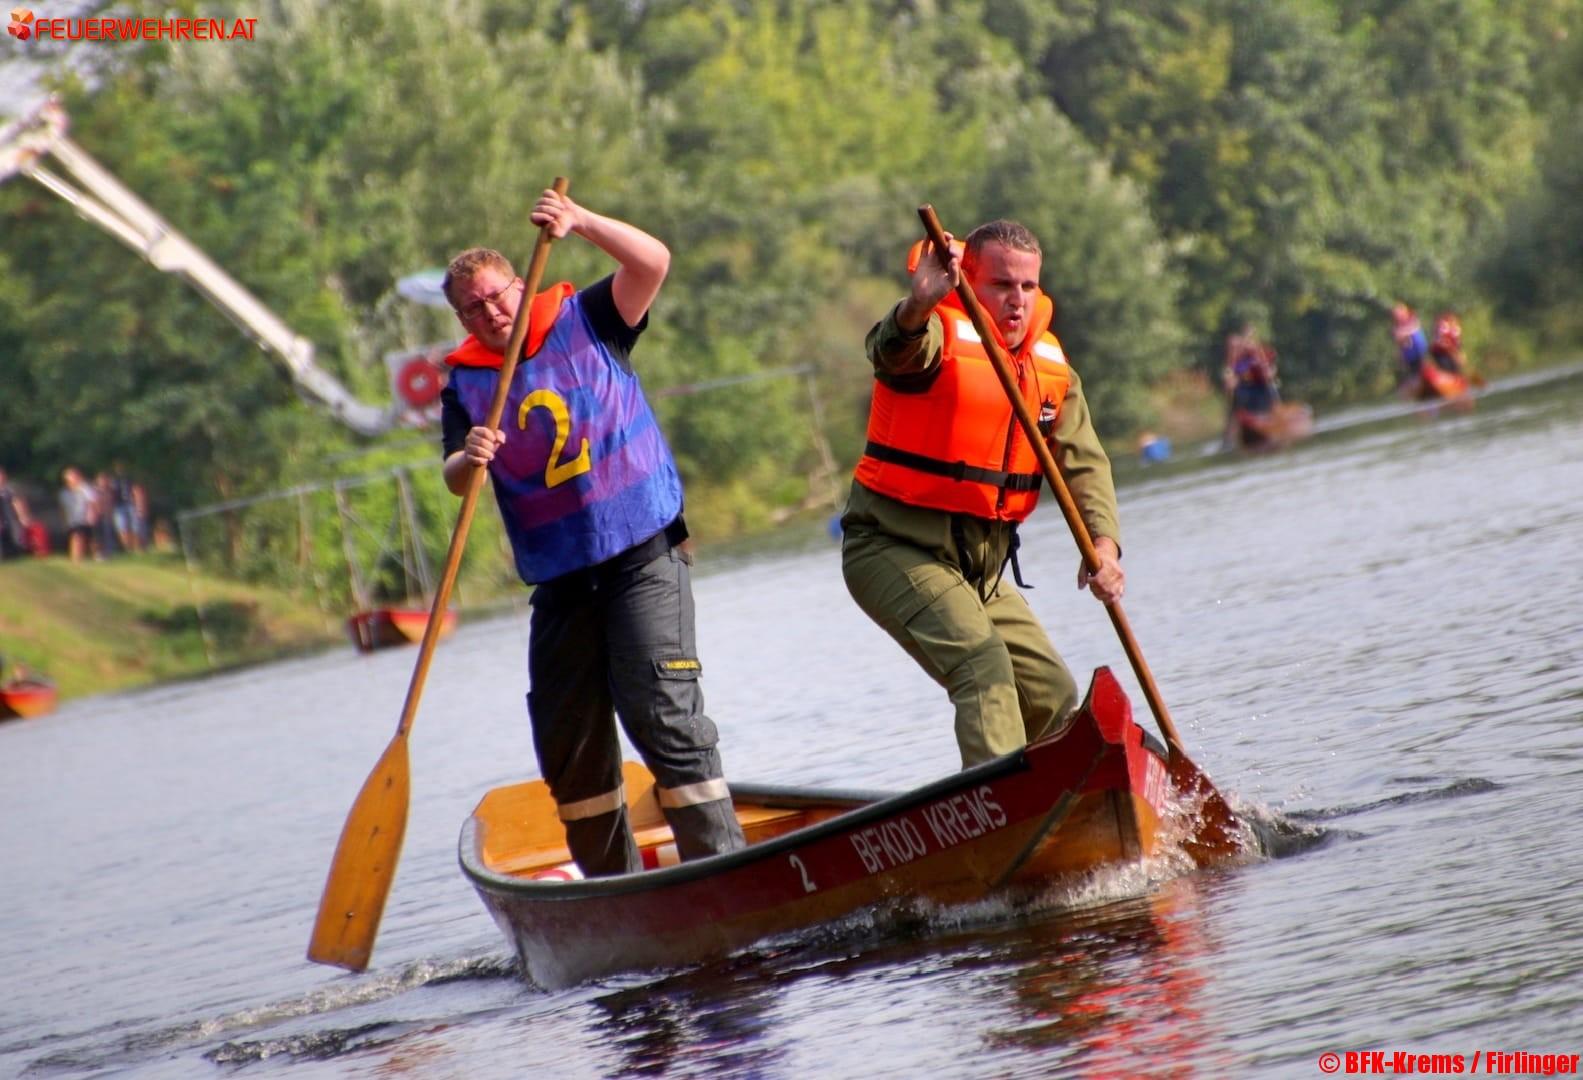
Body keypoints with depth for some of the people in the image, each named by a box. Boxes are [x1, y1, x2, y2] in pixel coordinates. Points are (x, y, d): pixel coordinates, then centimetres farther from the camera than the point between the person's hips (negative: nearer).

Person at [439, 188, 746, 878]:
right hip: (561, 580, 4)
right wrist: (467, 458, -29)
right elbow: (454, 479, -5)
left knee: (663, 714, -16)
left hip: (644, 554, -4)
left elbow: (652, 263, -12)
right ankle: (614, 886, 21)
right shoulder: (466, 383, 7)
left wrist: (580, 222, -26)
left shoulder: (585, 322, 2)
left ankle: (723, 867, -16)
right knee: (568, 743, 7)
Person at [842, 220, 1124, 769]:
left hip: (980, 564, 8)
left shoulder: (1052, 367, 6)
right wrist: (918, 306, -63)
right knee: (982, 661, -27)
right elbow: (894, 349, -39)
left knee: (1053, 693, 10)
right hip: (895, 549, -8)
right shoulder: (940, 337, -15)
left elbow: (1082, 461, -3)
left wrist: (1104, 542, -22)